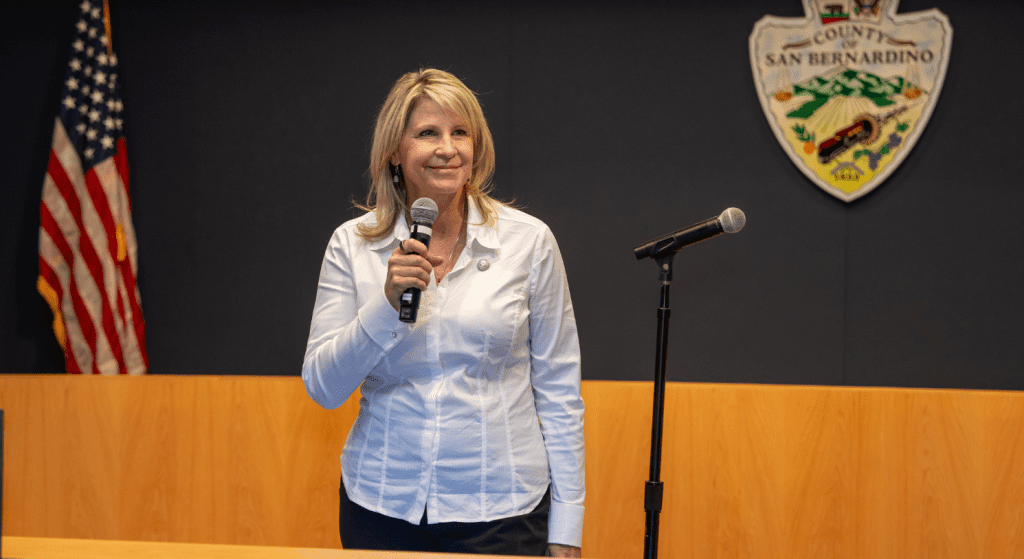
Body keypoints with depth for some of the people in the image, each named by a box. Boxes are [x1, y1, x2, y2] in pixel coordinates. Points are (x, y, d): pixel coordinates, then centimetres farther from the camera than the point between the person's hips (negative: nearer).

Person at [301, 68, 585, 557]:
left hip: (499, 509, -1)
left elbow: (558, 392, 1)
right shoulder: (351, 245, 1)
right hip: (381, 507, 2)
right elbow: (323, 388, -3)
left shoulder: (529, 241, -2)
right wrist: (388, 301, -17)